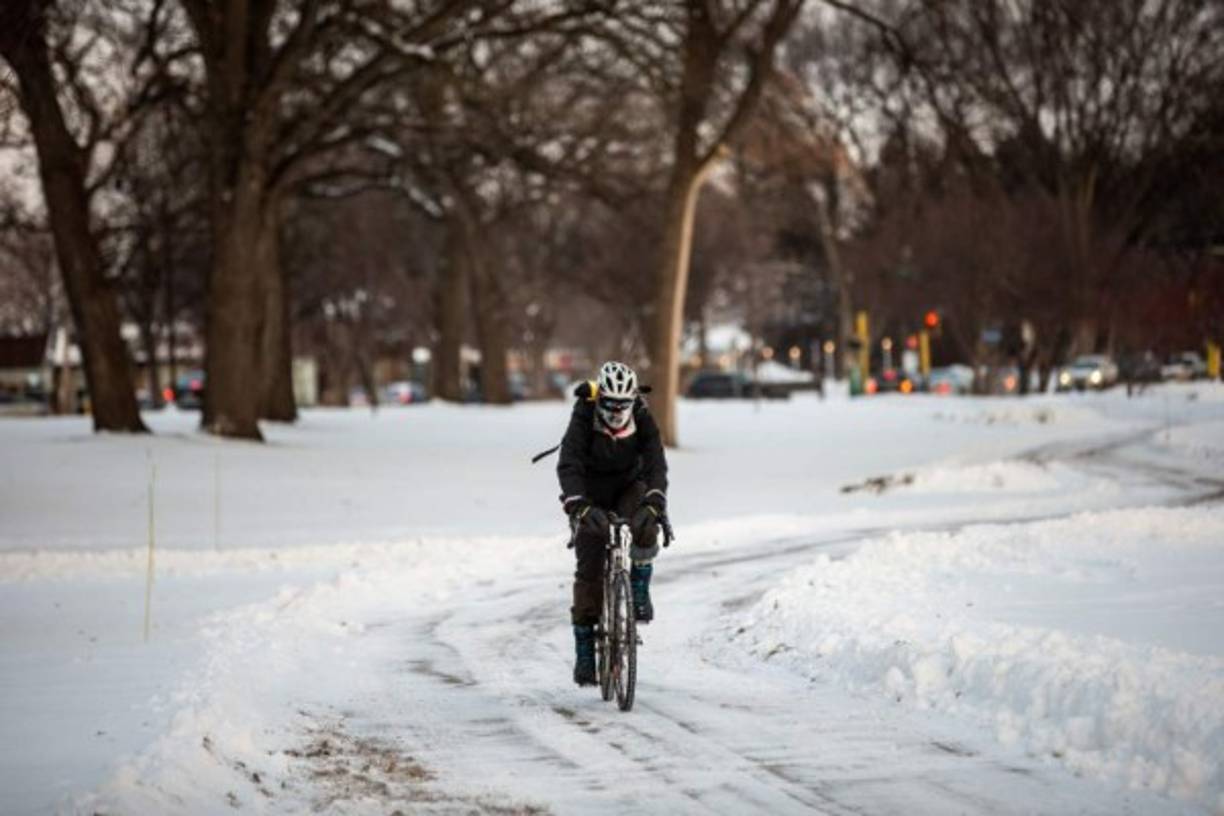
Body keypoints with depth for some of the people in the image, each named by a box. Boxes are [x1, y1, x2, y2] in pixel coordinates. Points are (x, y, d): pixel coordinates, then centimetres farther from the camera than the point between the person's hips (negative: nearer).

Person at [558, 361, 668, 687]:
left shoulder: (642, 419, -20)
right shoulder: (584, 417, -25)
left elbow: (656, 464, -28)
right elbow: (568, 466, -34)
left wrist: (653, 504, -46)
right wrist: (579, 507, -50)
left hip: (628, 487, 1)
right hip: (590, 492, -1)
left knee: (645, 527, -33)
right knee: (589, 567, -10)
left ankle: (640, 590, -7)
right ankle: (584, 652, -3)